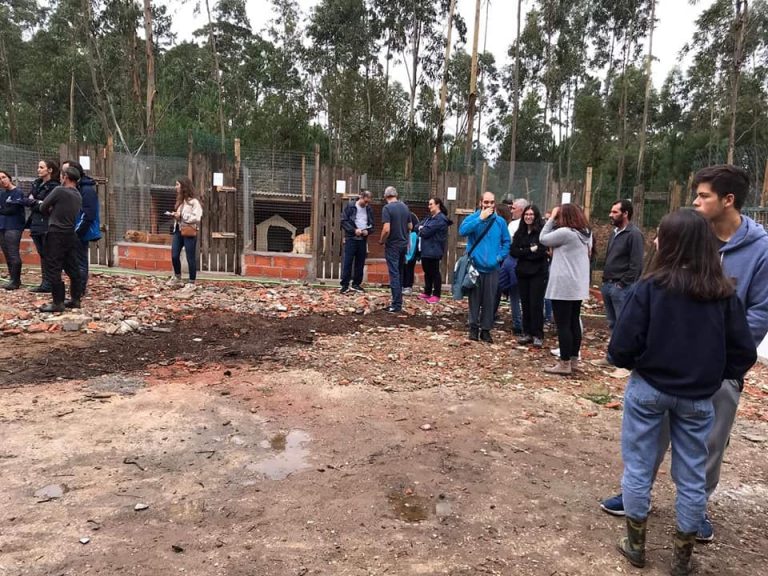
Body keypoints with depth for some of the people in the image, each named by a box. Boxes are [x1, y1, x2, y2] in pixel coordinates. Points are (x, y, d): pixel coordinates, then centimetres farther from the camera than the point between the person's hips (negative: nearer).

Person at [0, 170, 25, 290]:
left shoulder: (18, 193, -5)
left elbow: (12, 210, -12)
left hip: (13, 227, -7)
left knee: (13, 254, -9)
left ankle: (15, 281, -7)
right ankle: (12, 279, 16)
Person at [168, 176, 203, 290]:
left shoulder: (194, 201, -11)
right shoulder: (180, 200, 13)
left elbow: (197, 218, -19)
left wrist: (181, 215, -19)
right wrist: (175, 215, 2)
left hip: (189, 233, -8)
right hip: (178, 231, 8)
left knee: (190, 258, 0)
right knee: (174, 255, 9)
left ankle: (191, 283, 10)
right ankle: (177, 278, 31)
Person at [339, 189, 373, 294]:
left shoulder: (369, 209, 9)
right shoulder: (350, 207, -3)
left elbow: (371, 224, 15)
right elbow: (344, 221, -6)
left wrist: (367, 231, -7)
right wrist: (354, 230, -17)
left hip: (363, 239, 4)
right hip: (351, 238, -4)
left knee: (360, 263, 7)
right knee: (347, 262, -5)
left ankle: (356, 284, 16)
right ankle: (345, 285, -1)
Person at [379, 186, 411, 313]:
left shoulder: (387, 208, -14)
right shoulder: (405, 207, 6)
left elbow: (386, 229, -22)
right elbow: (410, 227, 13)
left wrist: (381, 240, -6)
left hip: (392, 245, -6)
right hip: (404, 244, 6)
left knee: (394, 274, -3)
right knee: (400, 272, 17)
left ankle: (397, 304, -2)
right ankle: (398, 300, 24)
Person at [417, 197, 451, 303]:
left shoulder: (440, 219, -15)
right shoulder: (430, 217, 18)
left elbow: (426, 231, -21)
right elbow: (418, 227, 14)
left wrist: (421, 229, 0)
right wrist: (421, 229, -8)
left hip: (434, 250, -9)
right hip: (426, 249, 9)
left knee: (434, 272, -2)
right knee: (427, 271, 15)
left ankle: (436, 295, 6)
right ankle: (427, 292, 26)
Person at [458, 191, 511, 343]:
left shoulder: (500, 221, 6)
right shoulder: (473, 217, -1)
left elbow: (506, 242, 11)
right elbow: (462, 230, -21)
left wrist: (500, 256, -4)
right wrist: (481, 218, -20)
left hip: (492, 268, 2)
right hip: (474, 266, -2)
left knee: (489, 301, 5)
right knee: (474, 299, 5)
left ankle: (486, 329, 15)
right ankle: (473, 327, 15)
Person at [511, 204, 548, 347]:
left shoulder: (542, 232, -6)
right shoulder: (519, 233, 10)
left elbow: (541, 252, -14)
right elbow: (513, 252, 1)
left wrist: (523, 252, -7)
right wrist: (530, 251, -10)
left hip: (538, 273, -5)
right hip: (522, 273, 5)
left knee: (536, 304, -4)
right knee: (525, 304, 8)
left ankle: (538, 335, 4)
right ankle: (527, 333, 16)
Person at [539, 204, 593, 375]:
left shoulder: (564, 232, -16)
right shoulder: (586, 233, 10)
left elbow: (543, 239, -6)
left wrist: (552, 218, 3)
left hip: (563, 286, -9)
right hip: (579, 285, 9)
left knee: (563, 325, -3)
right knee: (574, 323, 14)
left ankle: (565, 364, 1)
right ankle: (574, 360, 22)